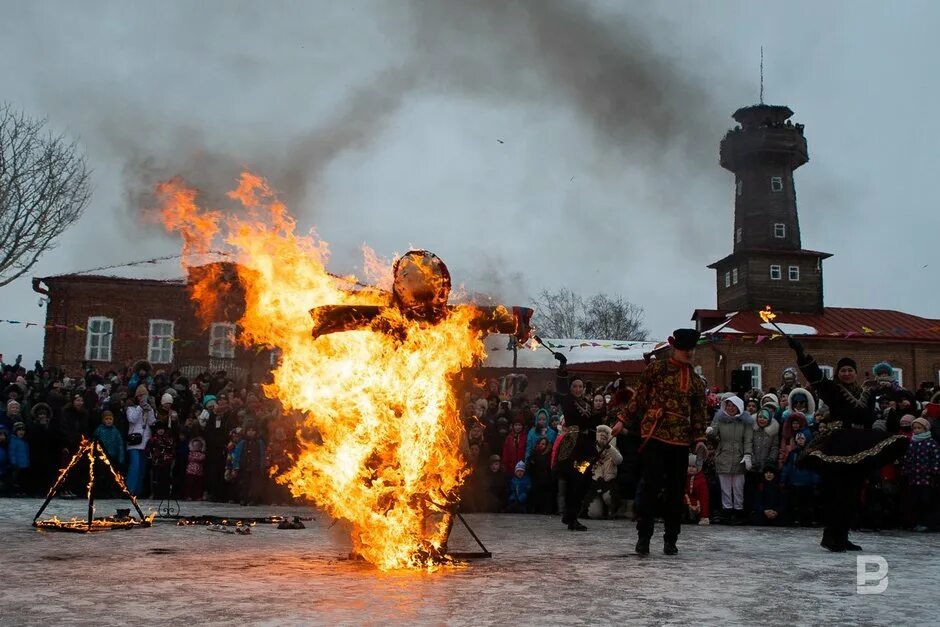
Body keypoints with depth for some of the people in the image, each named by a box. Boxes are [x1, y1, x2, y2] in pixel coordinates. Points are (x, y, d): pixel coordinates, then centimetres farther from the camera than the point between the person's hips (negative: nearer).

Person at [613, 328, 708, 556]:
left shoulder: (696, 381, 13)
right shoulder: (656, 368, 3)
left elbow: (698, 413, 12)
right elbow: (639, 397, 5)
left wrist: (699, 439, 1)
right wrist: (623, 420, 1)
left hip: (681, 440, 4)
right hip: (654, 434, -3)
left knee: (676, 490, 5)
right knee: (651, 485, -7)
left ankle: (670, 539, 15)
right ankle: (643, 536, 3)